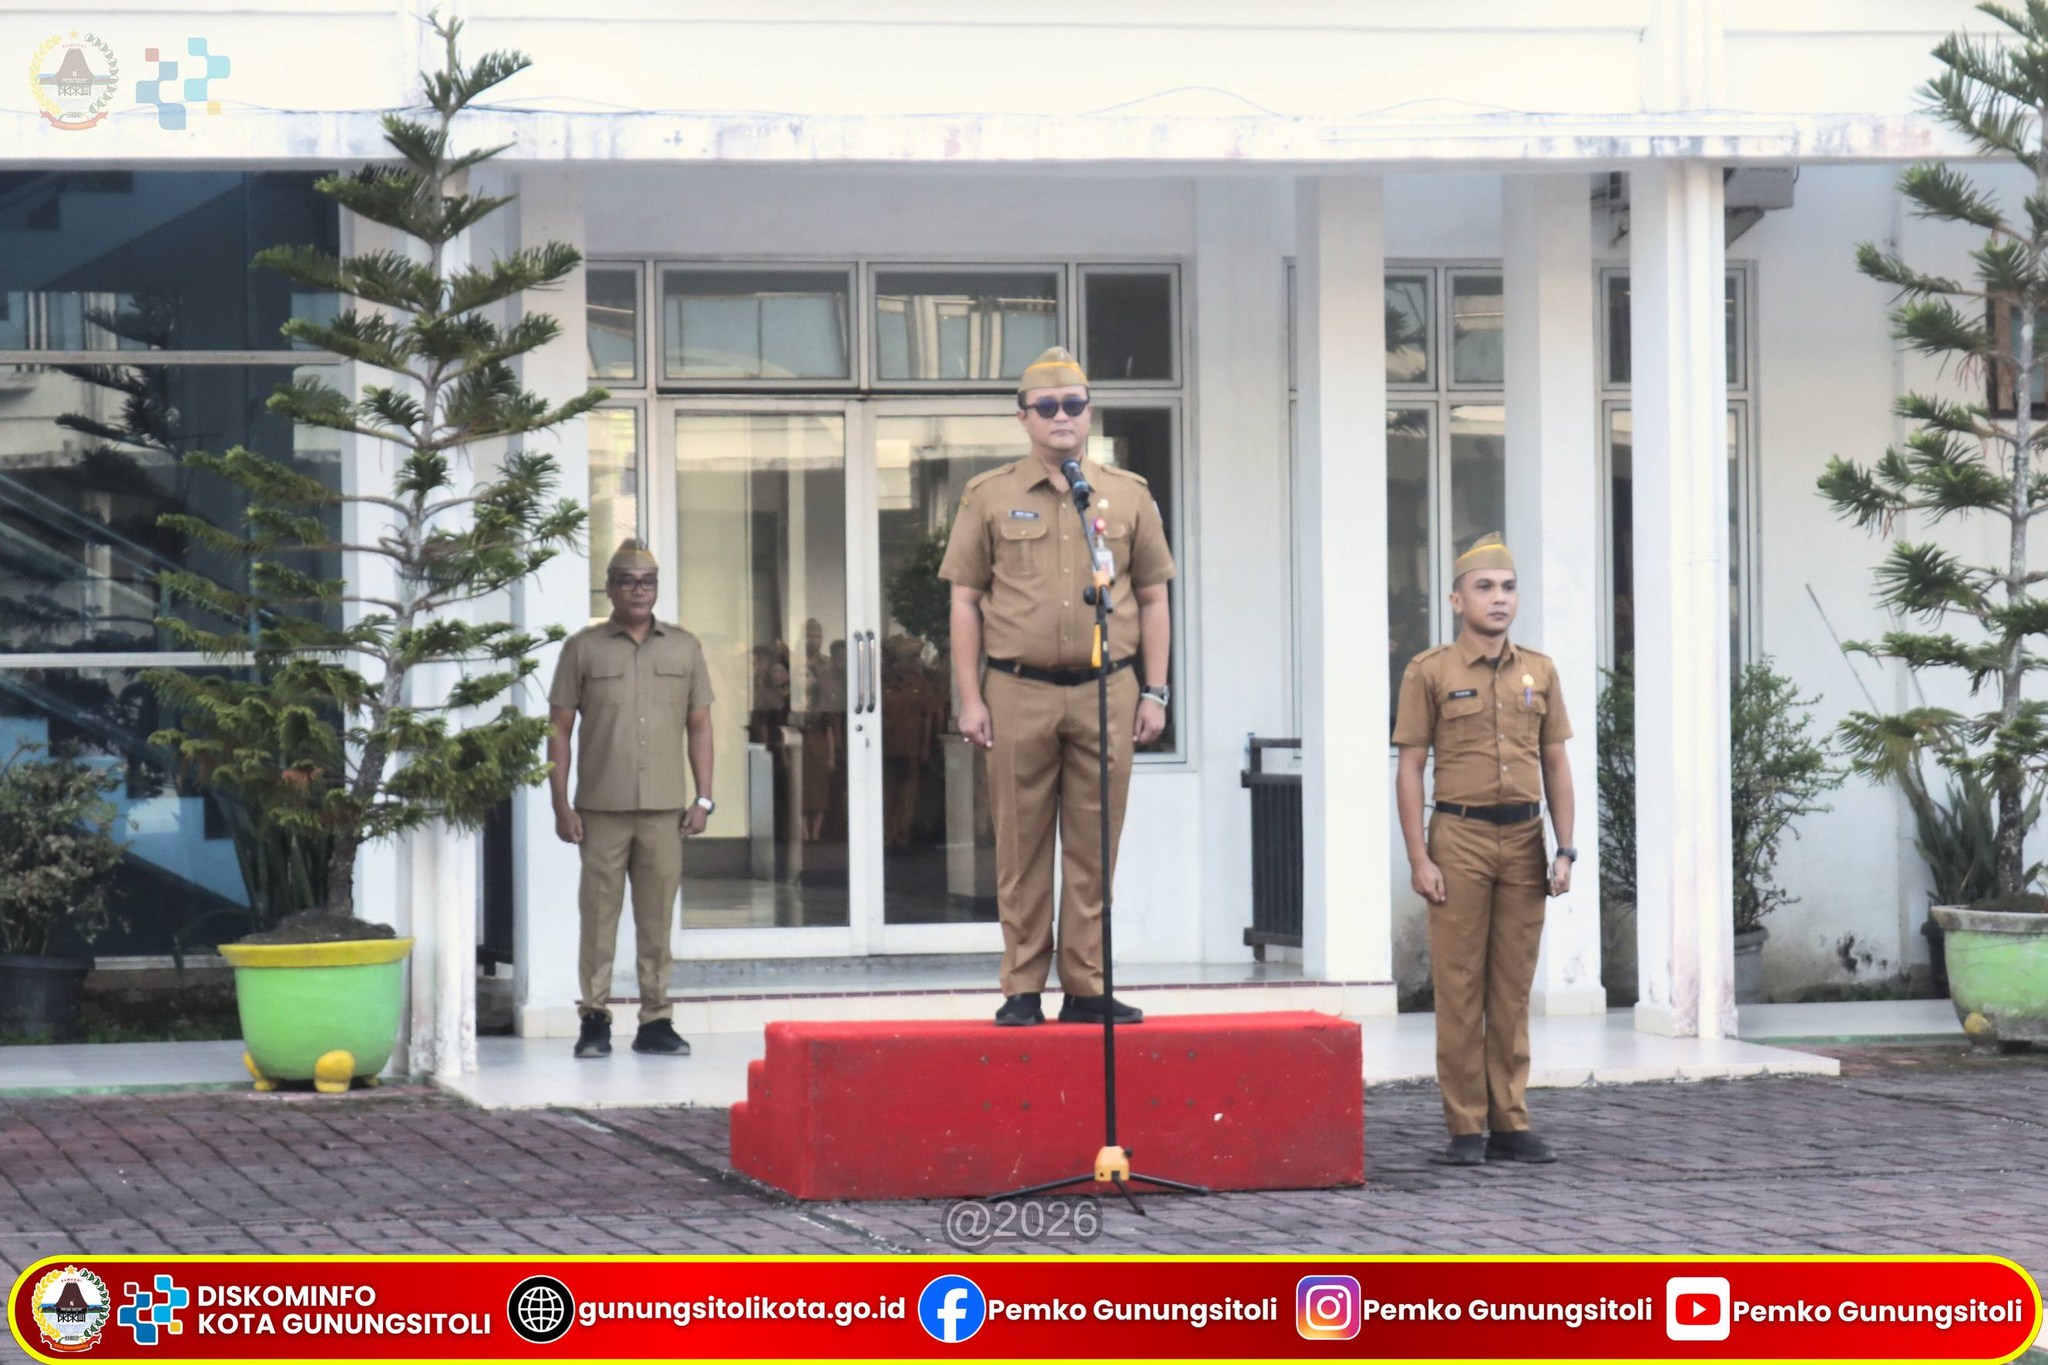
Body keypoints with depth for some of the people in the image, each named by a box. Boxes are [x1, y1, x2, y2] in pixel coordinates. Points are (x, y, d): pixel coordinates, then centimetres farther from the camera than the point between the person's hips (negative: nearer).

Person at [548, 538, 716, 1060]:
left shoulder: (684, 647, 12)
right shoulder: (582, 648, 5)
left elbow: (699, 724, 14)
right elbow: (559, 728, 5)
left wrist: (703, 798, 5)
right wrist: (561, 804, -2)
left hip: (664, 807, 2)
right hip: (601, 808, -2)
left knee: (658, 916, 3)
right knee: (599, 914, -2)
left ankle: (655, 1021, 7)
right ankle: (594, 1020, 4)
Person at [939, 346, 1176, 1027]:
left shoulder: (1128, 495, 11)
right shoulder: (989, 497, 6)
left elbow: (1152, 599, 13)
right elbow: (965, 601, 5)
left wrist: (1154, 693, 6)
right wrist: (970, 699, -2)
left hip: (1106, 695, 1)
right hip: (1019, 695, -1)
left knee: (1094, 849, 3)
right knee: (1022, 850, 1)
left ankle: (1087, 988, 8)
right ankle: (1022, 990, 6)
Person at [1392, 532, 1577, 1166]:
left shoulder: (1540, 672, 11)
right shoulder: (1429, 672, 1)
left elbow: (1556, 765, 13)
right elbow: (1410, 768, -1)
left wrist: (1565, 849, 5)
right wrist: (1418, 857, -8)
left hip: (1524, 842, 4)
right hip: (1459, 838, -3)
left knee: (1514, 988, 6)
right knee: (1459, 988, -3)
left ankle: (1510, 1123, 11)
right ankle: (1465, 1128, 1)